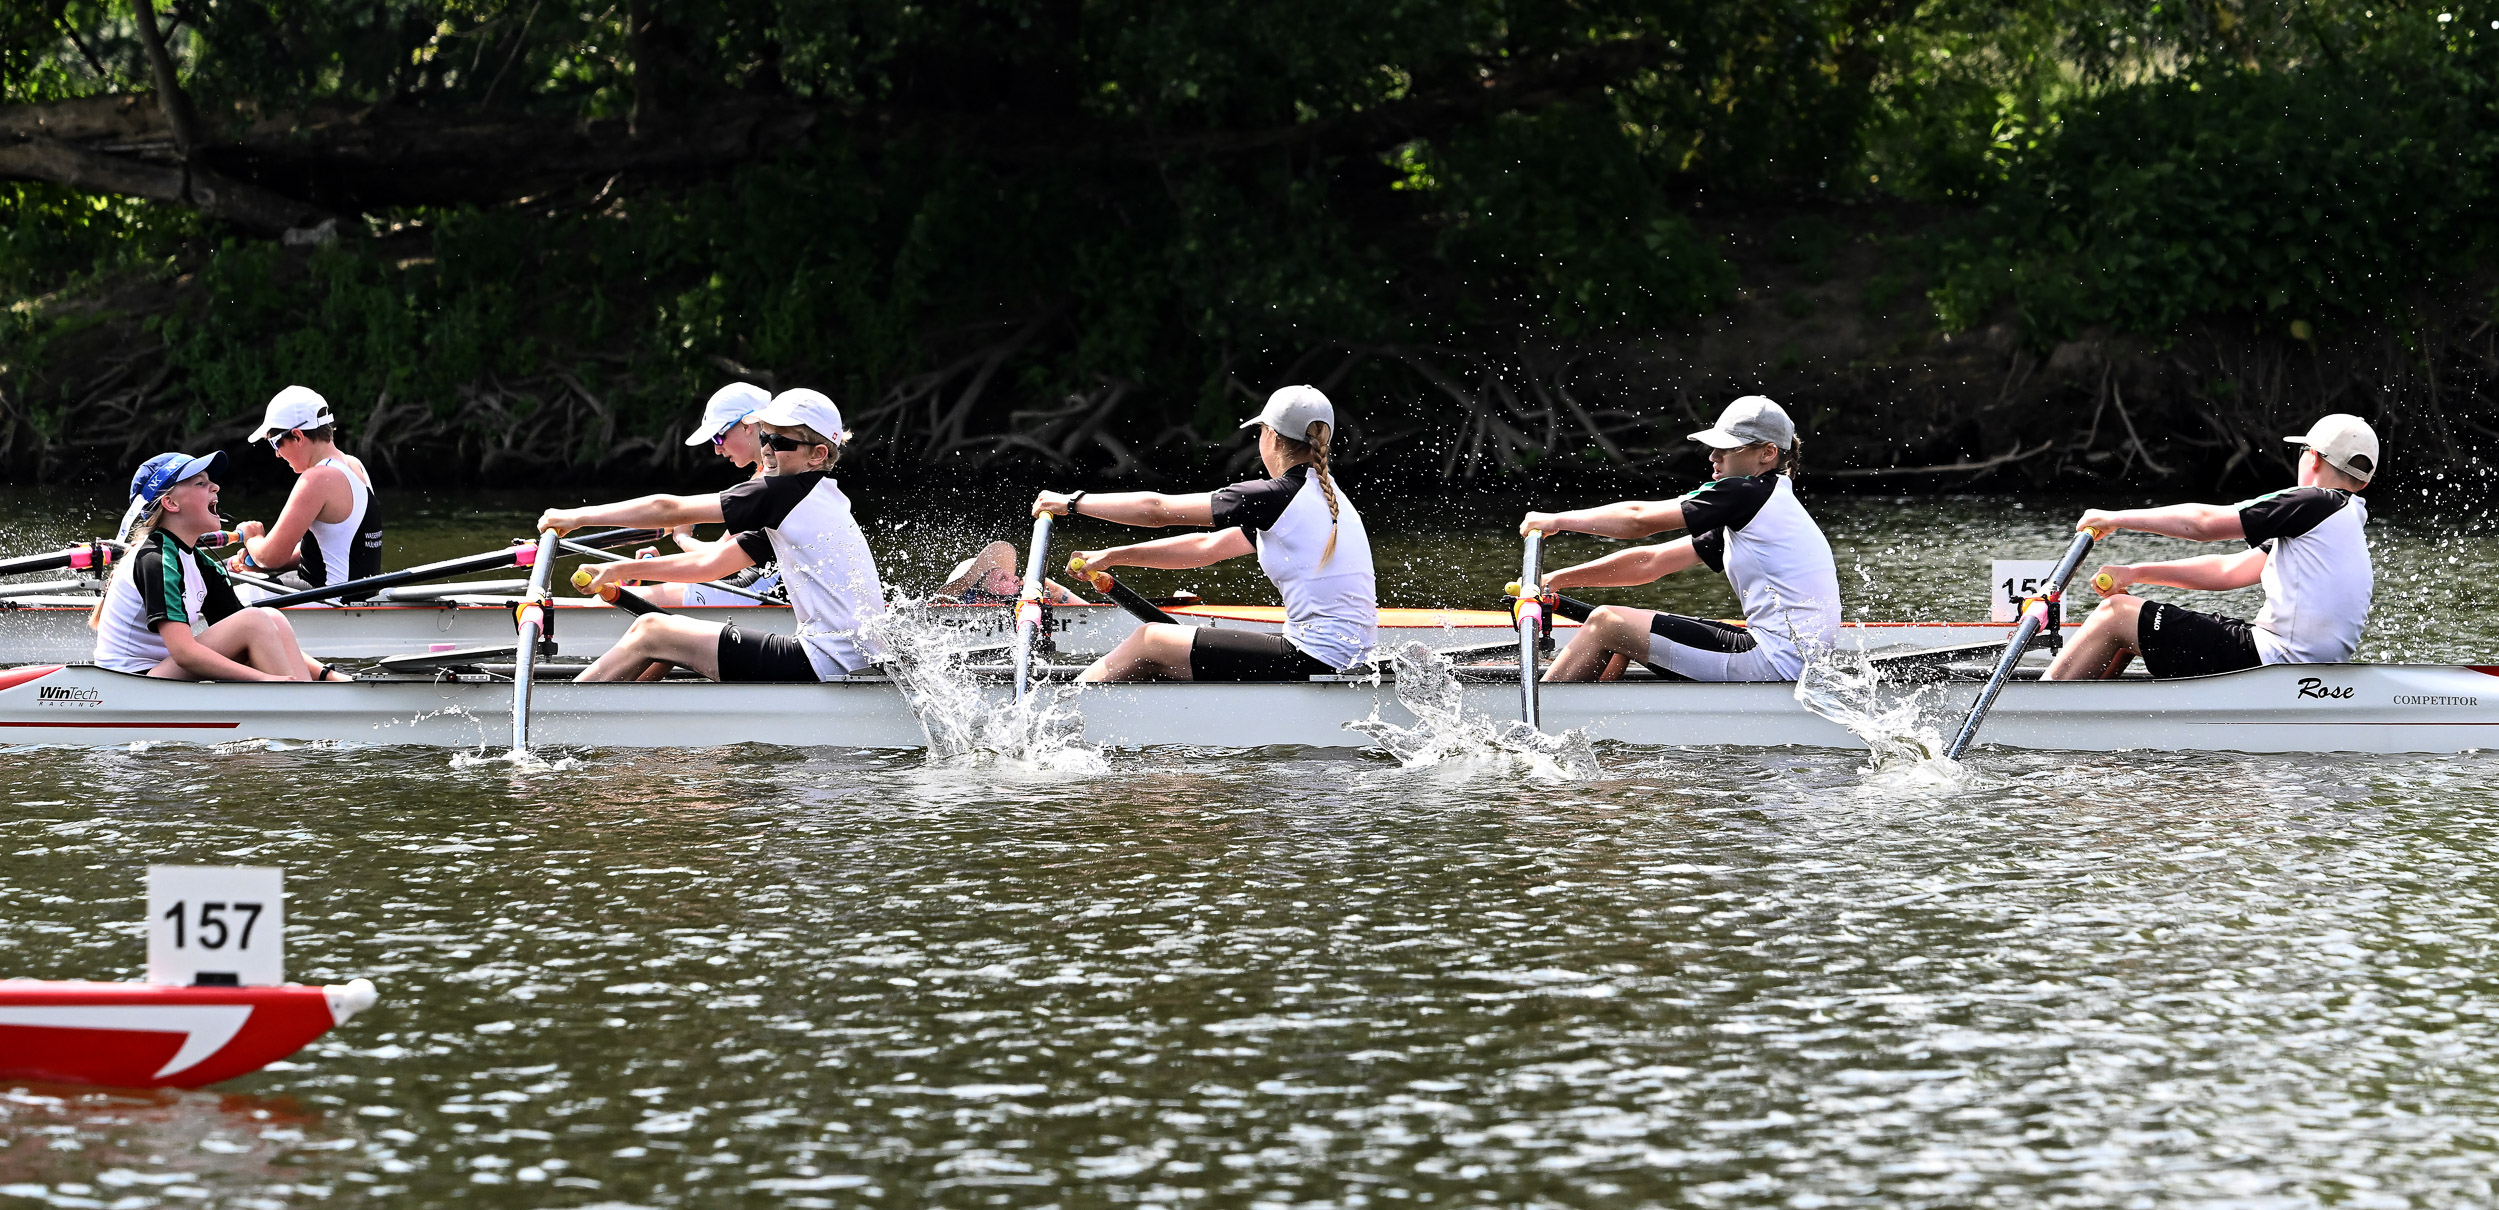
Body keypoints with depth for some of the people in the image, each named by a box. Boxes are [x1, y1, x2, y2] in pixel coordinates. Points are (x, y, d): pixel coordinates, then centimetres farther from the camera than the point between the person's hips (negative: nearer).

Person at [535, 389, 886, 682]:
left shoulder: (788, 492, -10)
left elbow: (669, 509, -8)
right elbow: (712, 564, 23)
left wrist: (579, 517, 0)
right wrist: (623, 571, 19)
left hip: (826, 664, -9)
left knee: (651, 631, -1)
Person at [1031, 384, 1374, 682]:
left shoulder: (1279, 496, -12)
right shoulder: (1324, 495, 16)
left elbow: (1157, 510, -7)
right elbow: (1209, 547, 19)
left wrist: (1074, 502, 5)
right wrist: (1114, 557, 20)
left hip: (1315, 660, -9)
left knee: (1148, 641, 3)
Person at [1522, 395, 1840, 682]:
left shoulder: (1751, 494, -9)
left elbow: (1639, 518, -7)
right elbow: (1651, 562, 19)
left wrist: (1557, 521, 3)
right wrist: (1556, 580, 16)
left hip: (1776, 666, -10)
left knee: (1608, 624, -4)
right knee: (1625, 633, 19)